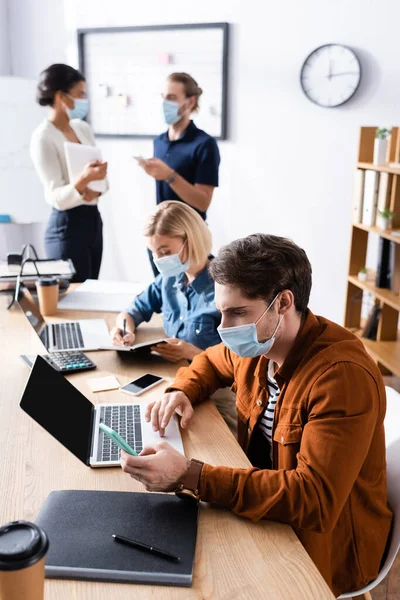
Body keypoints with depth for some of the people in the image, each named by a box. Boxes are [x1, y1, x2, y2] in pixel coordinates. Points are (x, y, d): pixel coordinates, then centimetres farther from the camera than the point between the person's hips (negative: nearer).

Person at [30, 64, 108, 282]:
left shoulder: (83, 128, 8)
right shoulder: (43, 137, -14)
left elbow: (101, 177, 13)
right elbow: (57, 198, -18)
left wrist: (96, 188, -10)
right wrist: (83, 180, -36)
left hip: (93, 219, 8)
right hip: (67, 226, -7)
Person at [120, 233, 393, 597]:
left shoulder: (343, 376, -29)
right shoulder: (258, 343, -6)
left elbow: (314, 499, -34)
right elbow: (211, 362, 17)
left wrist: (189, 476, -40)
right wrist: (181, 392, -6)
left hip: (323, 544, -6)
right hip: (264, 506, 6)